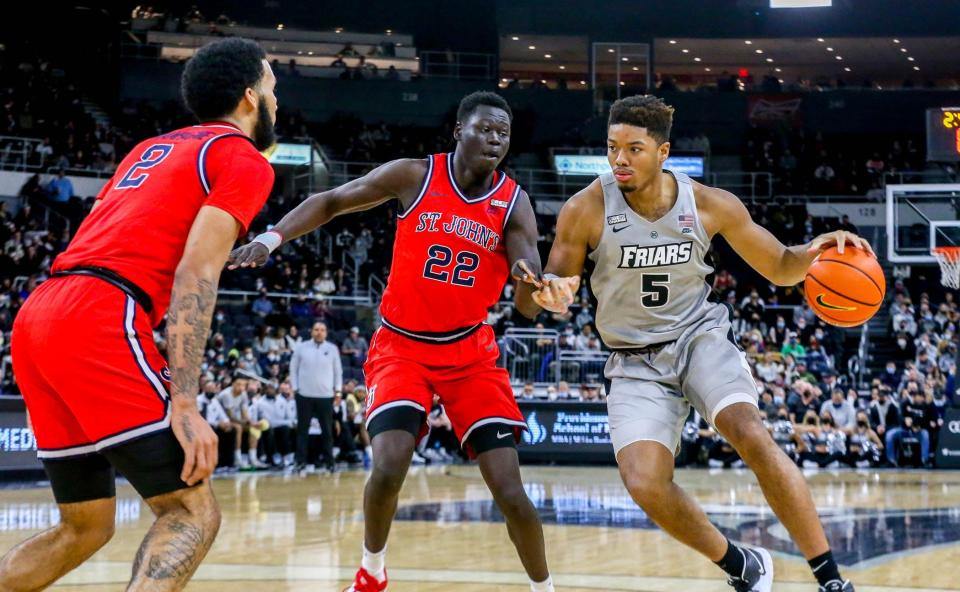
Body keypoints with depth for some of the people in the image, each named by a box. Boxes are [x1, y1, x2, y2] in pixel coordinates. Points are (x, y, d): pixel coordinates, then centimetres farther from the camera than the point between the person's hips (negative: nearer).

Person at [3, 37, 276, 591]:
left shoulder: (151, 148, 28)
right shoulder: (244, 159, 4)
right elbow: (196, 273, -9)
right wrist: (185, 404, -15)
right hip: (99, 320, -8)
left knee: (86, 528, 17)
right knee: (193, 512, -5)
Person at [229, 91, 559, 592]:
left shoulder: (513, 203, -7)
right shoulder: (414, 176, -9)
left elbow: (528, 308, -13)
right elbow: (332, 202, 1)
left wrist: (529, 280, -37)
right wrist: (272, 237, -15)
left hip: (469, 352, 1)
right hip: (401, 345, -1)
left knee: (509, 491, -9)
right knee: (388, 468, -21)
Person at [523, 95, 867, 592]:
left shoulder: (710, 205, -10)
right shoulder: (586, 210, -14)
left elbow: (780, 268, 2)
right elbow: (555, 281, -2)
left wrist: (814, 252, -21)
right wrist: (550, 294, -27)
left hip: (701, 337, 0)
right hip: (636, 362, 0)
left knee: (751, 435, -27)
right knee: (644, 485, -20)